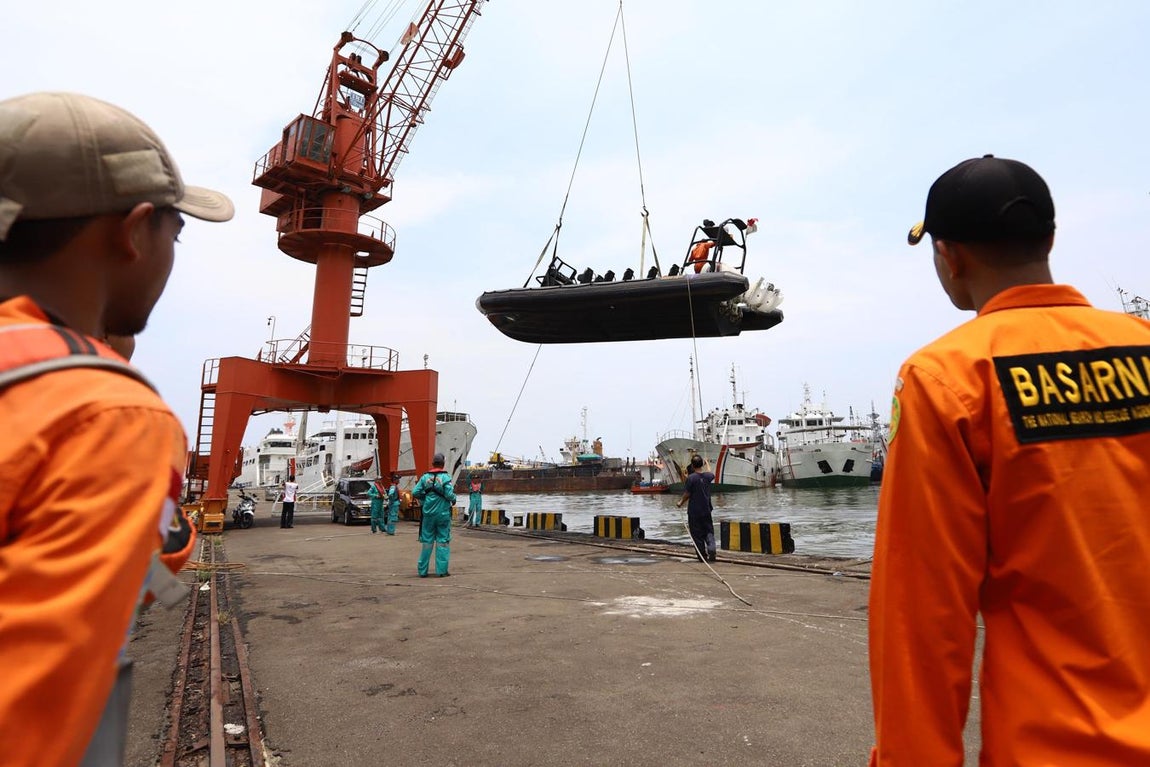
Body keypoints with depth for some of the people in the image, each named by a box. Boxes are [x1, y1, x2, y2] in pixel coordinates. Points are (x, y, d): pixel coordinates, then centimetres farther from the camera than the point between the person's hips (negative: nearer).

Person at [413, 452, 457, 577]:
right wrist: (453, 500, 4)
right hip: (443, 514, -3)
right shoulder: (446, 477, -10)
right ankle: (442, 570, 5)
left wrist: (424, 499, 13)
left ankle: (422, 570, 15)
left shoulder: (425, 477, 1)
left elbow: (415, 493, -4)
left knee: (427, 542, 11)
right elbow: (449, 494, -17)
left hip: (428, 513, 3)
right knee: (443, 541, 5)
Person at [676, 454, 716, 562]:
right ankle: (711, 549, -11)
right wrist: (708, 465, 45)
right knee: (709, 531, 11)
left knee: (697, 534, 6)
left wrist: (680, 503, 6)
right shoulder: (708, 476, -1)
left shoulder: (691, 478, -16)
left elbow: (687, 494, -13)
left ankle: (702, 556, 10)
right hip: (706, 510, 4)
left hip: (694, 511, -4)